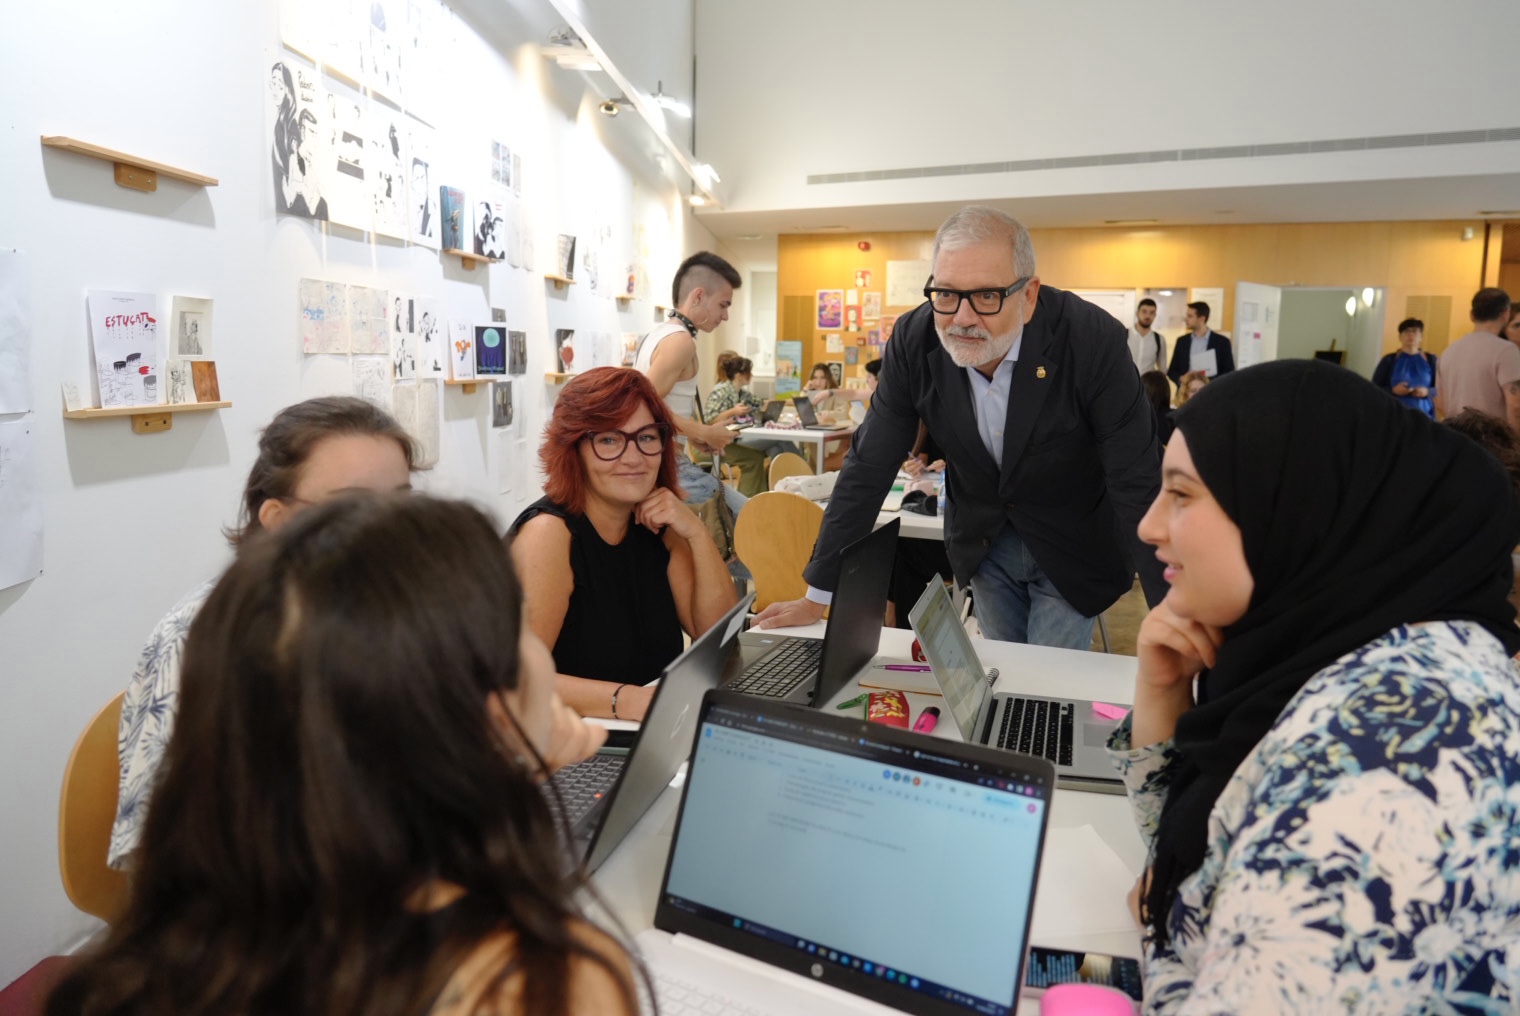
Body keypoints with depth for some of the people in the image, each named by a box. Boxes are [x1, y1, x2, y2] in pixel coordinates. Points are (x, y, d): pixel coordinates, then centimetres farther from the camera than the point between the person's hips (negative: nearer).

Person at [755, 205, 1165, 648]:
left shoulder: (1093, 340, -27)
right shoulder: (913, 339, -18)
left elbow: (1140, 486, -23)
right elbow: (868, 467, -14)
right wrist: (817, 595, -12)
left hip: (1071, 548, -2)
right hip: (980, 540, 3)